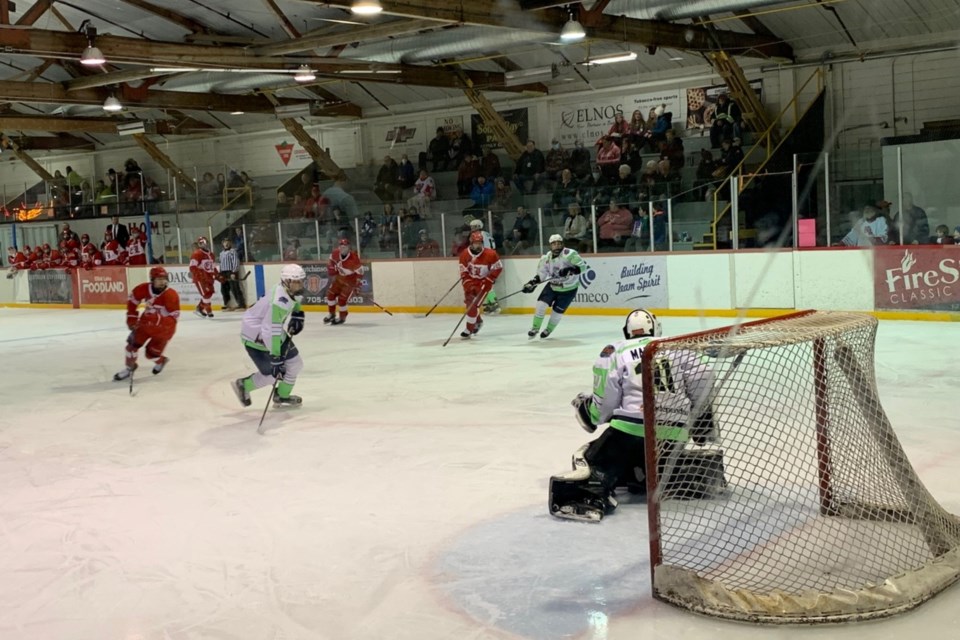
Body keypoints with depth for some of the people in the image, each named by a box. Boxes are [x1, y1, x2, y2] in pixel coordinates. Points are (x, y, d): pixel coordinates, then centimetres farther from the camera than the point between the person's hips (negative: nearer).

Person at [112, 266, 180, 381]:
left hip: (164, 327, -4)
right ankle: (129, 368, 18)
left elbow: (173, 316, -25)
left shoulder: (171, 295, -26)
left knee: (151, 353, -3)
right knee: (133, 342, -5)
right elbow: (132, 299, 6)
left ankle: (161, 360, 33)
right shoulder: (144, 289, -13)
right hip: (146, 322, 4)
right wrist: (132, 318, 4)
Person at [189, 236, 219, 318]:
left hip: (208, 278, 8)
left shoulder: (210, 254, 15)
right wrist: (200, 275, -27)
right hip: (200, 278, -8)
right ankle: (208, 311, -2)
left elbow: (213, 266, 24)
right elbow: (192, 267, -19)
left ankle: (199, 308, 22)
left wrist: (217, 276, 14)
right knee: (206, 294, -11)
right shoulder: (197, 254, -12)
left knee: (209, 293, 9)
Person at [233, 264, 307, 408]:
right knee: (272, 373, -7)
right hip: (255, 335, -9)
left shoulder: (291, 290, -9)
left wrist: (297, 315, 10)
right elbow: (270, 332, -37)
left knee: (295, 363, 8)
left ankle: (282, 396, 27)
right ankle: (244, 385, 20)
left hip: (271, 327, 9)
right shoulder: (279, 303, -36)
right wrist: (275, 359, -34)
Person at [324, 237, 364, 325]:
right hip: (340, 277, 7)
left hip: (350, 280, -7)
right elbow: (331, 262, 8)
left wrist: (357, 285, -20)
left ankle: (342, 317, 16)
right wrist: (332, 274, 4)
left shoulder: (354, 259, -33)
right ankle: (332, 314, 29)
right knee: (331, 294, 8)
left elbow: (359, 272, -24)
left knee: (342, 299, -8)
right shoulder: (335, 253, -14)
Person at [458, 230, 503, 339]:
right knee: (469, 302, 16)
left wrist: (489, 280, -16)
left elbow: (498, 267, -10)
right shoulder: (465, 254, -14)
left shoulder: (490, 254, -21)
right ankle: (478, 321, 43)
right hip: (470, 282, 5)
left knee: (473, 304, -15)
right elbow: (464, 273, -12)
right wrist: (468, 286, -23)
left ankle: (469, 329, -5)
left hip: (483, 282, -5)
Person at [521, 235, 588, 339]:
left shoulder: (569, 254, -24)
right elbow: (541, 274, 0)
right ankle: (535, 328, 10)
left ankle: (548, 330, 28)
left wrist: (570, 270, -41)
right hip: (553, 286, 4)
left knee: (557, 311, 0)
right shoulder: (546, 257, -6)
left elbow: (582, 266, -26)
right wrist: (532, 283, -13)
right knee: (541, 304, -8)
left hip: (569, 289, -4)